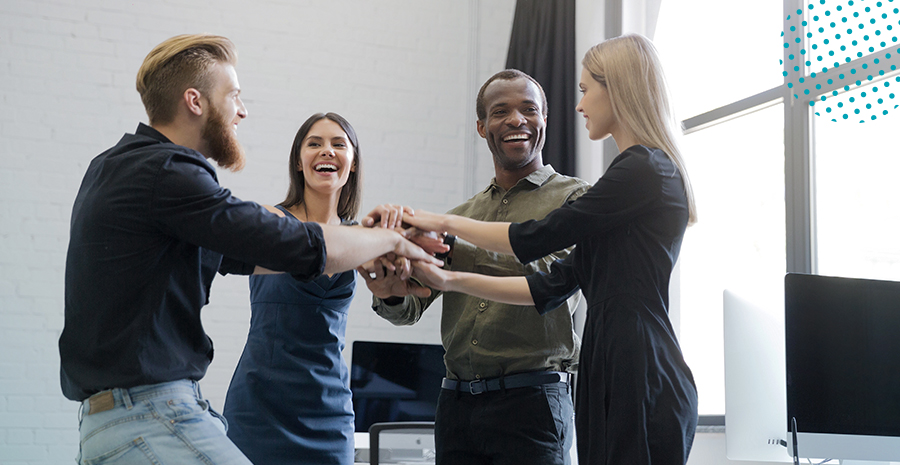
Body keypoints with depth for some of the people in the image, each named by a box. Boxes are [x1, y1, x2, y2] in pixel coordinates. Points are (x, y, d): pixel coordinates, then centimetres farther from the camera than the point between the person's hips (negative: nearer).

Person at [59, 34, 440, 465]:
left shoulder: (115, 167, 17)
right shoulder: (166, 174, -14)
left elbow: (233, 254, 25)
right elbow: (307, 250, -16)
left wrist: (365, 240, 22)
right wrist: (391, 239, 3)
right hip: (150, 421, -10)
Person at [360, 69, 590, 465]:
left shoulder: (573, 196, 2)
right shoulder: (459, 217, 17)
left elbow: (554, 276, -17)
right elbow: (411, 308, 12)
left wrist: (447, 247, -26)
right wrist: (389, 294, -14)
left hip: (530, 400, -4)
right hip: (456, 402, 4)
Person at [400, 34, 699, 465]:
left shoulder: (645, 171, -9)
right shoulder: (644, 171, 22)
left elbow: (534, 238, -8)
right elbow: (557, 284, 18)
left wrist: (444, 222, 6)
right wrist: (452, 280, 15)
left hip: (641, 385, -9)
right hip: (618, 381, 9)